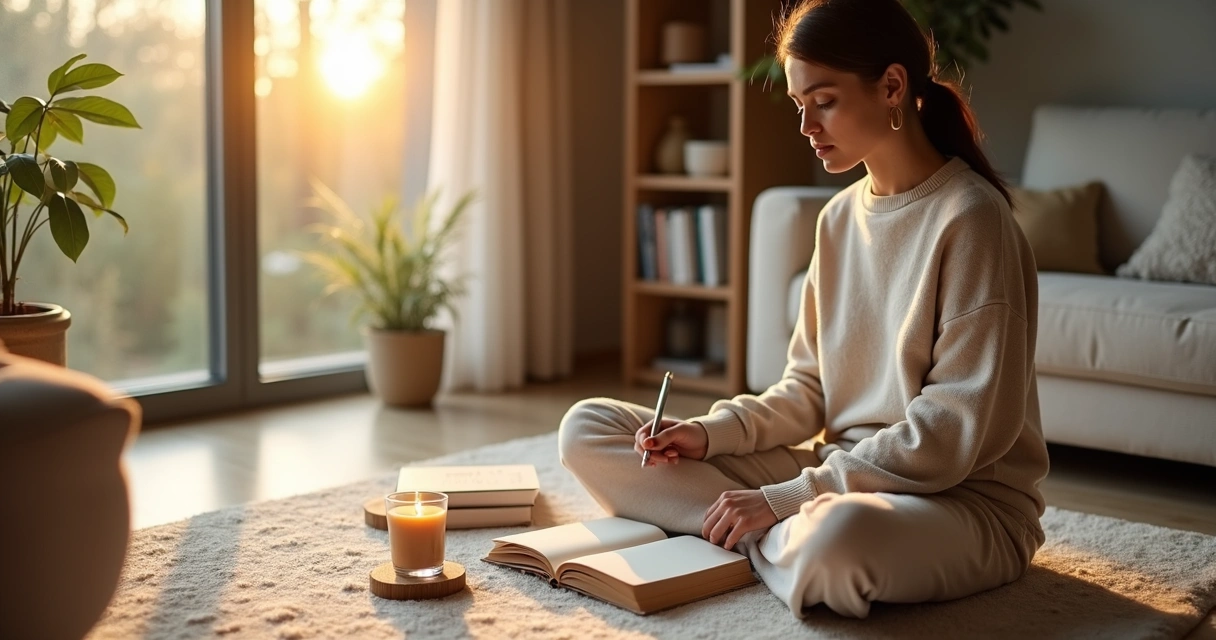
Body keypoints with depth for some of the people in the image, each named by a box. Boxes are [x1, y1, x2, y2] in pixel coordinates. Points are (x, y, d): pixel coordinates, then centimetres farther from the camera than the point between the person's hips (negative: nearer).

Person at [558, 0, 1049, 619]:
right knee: (587, 428, 1)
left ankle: (771, 539, -10)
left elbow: (954, 432, -19)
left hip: (963, 498, -7)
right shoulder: (840, 217, 7)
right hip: (840, 476, 7)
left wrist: (785, 499, -20)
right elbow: (810, 388, 11)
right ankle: (793, 536, -11)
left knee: (839, 537, -44)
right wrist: (712, 431, -8)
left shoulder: (969, 219, -15)